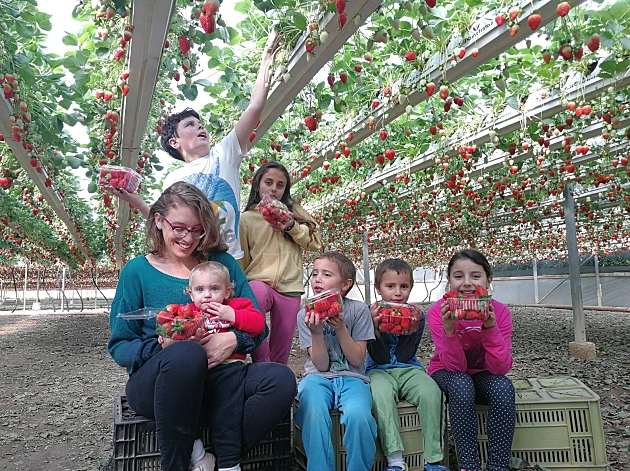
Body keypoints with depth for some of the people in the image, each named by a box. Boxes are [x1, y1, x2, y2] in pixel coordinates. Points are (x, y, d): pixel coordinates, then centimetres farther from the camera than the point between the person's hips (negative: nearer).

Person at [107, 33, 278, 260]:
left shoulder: (224, 154, 5)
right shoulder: (173, 179, 13)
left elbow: (255, 107, -2)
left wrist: (267, 57, -3)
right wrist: (134, 200, 1)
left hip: (229, 259, -2)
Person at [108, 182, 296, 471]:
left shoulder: (223, 263, 8)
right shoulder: (137, 271, 5)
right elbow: (119, 347, 3)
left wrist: (233, 339, -17)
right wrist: (162, 346, -18)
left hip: (218, 378, 2)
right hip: (153, 383, -1)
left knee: (281, 379, -26)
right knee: (186, 354, -37)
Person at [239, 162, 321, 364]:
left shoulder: (293, 210, 13)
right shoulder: (246, 218, 5)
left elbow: (315, 243, 5)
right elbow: (240, 259, 6)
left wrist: (292, 226, -9)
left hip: (289, 288, 3)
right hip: (259, 281, -3)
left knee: (281, 351, 5)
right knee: (257, 294, -37)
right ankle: (262, 367, -23)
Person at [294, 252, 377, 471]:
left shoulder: (358, 310, -3)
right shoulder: (305, 314, -1)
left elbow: (357, 360, -5)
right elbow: (321, 365, -4)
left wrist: (340, 328, -18)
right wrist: (317, 332, -21)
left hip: (352, 378, 0)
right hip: (319, 377, 1)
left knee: (358, 416, -32)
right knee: (313, 413, -34)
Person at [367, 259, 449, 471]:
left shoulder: (416, 316, 3)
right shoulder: (371, 315, -4)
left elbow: (403, 356, -6)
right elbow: (380, 359, -10)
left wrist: (412, 329, -19)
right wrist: (376, 327, -23)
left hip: (409, 369, 2)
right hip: (379, 371, -2)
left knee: (431, 391, -28)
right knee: (381, 394, -35)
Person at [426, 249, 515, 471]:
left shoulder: (500, 311, -17)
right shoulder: (438, 312, -21)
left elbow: (501, 368, -23)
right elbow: (456, 366, -24)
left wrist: (490, 327, -37)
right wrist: (449, 329, -40)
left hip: (483, 375, 2)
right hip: (449, 374, -1)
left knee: (504, 387, -31)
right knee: (462, 385, -35)